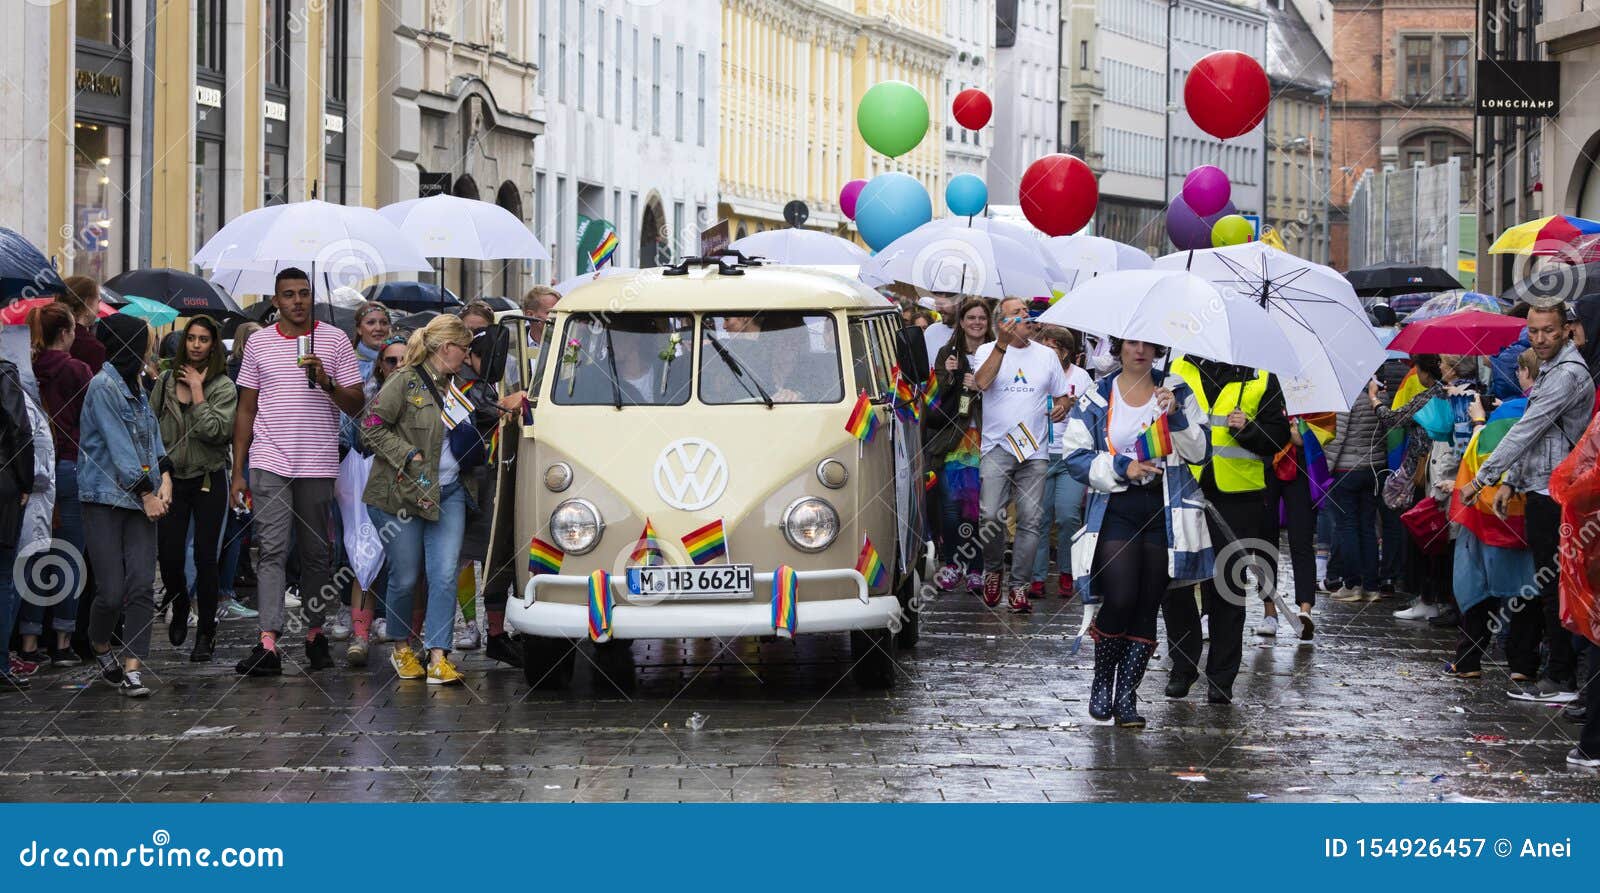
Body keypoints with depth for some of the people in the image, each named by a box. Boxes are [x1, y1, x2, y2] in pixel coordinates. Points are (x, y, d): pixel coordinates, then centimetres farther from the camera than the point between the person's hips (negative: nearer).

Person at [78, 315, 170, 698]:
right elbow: (118, 446, -13)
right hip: (105, 498, -7)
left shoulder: (136, 386, 15)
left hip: (141, 500, 7)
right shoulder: (103, 386, -10)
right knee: (112, 591, -6)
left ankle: (132, 670, -7)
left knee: (142, 587, -6)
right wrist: (147, 493, -11)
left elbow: (152, 434, 16)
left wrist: (165, 477, -1)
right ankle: (101, 648, 22)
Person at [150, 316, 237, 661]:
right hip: (172, 478, 3)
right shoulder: (166, 381, 4)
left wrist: (197, 392, -16)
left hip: (208, 481, -3)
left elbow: (216, 431, -19)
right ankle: (180, 609, 30)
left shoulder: (223, 386, -5)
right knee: (169, 556, 0)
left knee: (205, 557, -1)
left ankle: (205, 633, 8)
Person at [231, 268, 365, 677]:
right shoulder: (258, 343, 9)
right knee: (272, 550, -9)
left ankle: (314, 632, 20)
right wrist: (238, 471, 8)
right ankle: (268, 643, -17)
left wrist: (327, 383, -16)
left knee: (316, 552, 7)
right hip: (270, 463, 0)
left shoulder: (335, 340, 5)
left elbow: (356, 406, 4)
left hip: (318, 466, 0)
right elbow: (246, 409, 12)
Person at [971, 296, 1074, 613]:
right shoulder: (988, 351, 3)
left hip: (1035, 450, 3)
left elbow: (1061, 395, 21)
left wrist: (1061, 407, -3)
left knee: (1030, 521, -3)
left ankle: (1018, 585, 4)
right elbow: (981, 382, -16)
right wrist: (1003, 344, -21)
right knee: (990, 517, -13)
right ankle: (994, 569, 13)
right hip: (997, 447, -3)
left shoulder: (1047, 355, 14)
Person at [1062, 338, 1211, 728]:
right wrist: (1122, 467, -10)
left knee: (1147, 608, 2)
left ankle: (1127, 696, 10)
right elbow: (1075, 456, 2)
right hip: (1116, 508, -2)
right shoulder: (1098, 397, 6)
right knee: (1120, 601, -15)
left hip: (1165, 510, 2)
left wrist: (1175, 415, -12)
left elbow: (1200, 450, 4)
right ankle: (1102, 682, 8)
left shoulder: (1175, 391, 9)